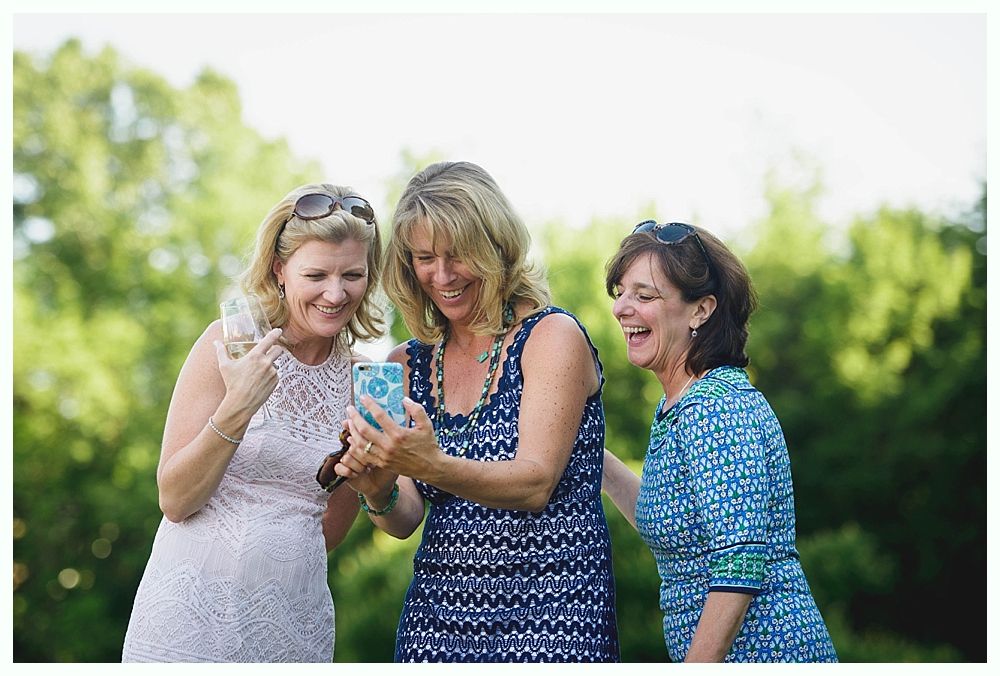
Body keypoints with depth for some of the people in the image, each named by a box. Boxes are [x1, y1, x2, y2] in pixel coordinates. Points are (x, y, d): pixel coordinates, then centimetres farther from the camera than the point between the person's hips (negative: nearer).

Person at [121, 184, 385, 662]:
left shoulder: (360, 379, 3)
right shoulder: (231, 342, -8)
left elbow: (326, 533, 10)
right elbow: (174, 500, -11)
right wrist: (235, 411, -24)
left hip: (294, 621, 4)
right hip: (196, 617, -4)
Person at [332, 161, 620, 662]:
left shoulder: (553, 336, -6)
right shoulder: (406, 364, 9)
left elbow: (536, 483, -17)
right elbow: (404, 520, 5)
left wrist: (431, 467, -33)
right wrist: (378, 493, -18)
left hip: (550, 619, -4)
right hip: (439, 618, 4)